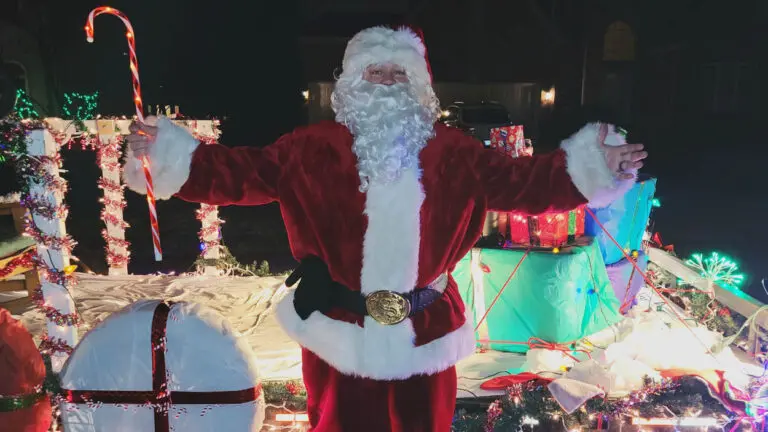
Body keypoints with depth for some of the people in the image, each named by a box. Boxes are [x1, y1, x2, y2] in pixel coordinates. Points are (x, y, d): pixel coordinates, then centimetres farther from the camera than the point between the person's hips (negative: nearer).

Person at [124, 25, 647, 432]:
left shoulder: (453, 151, 1)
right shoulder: (314, 146, -4)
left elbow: (519, 182, -2)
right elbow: (246, 174, -8)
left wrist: (590, 165, -13)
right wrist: (171, 153, -18)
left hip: (423, 330, 2)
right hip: (340, 327, -1)